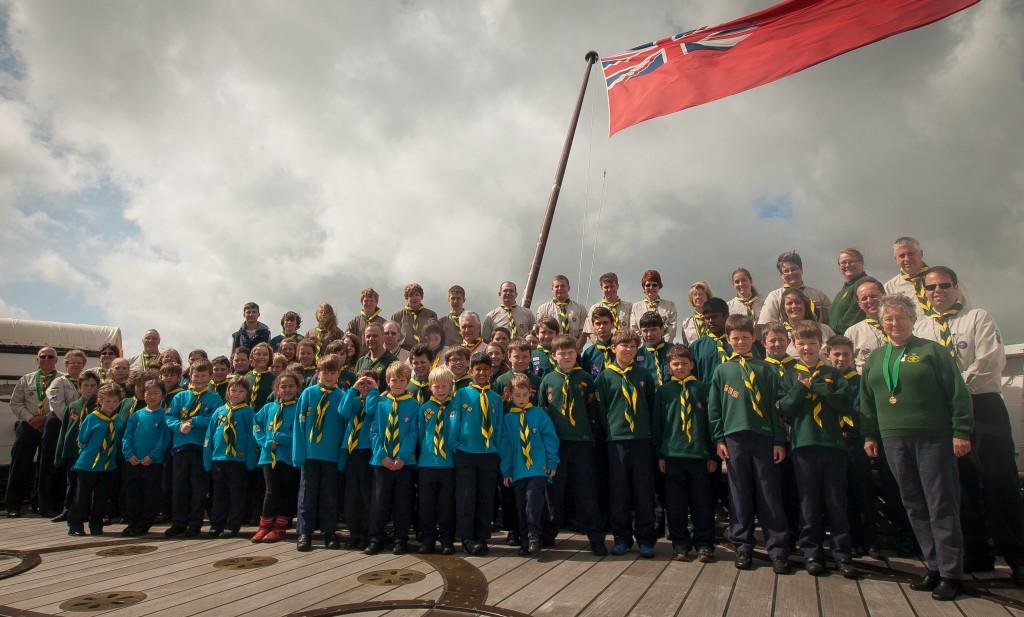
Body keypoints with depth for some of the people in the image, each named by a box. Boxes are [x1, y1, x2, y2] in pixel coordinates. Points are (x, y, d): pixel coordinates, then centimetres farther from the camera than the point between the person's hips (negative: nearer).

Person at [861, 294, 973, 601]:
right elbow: (867, 400, 17)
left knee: (941, 505, -1)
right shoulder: (875, 359, 13)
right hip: (894, 440, 5)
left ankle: (951, 573, 9)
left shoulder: (931, 350, 0)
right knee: (915, 506, 9)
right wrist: (869, 435, 13)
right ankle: (934, 566, 19)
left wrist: (961, 432, -8)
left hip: (933, 438, -4)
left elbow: (958, 392, -3)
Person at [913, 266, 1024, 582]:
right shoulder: (920, 328, 14)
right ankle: (977, 553, 15)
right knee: (962, 482, 7)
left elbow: (991, 361, -8)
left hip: (982, 405, -3)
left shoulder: (978, 318, 4)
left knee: (999, 481, -5)